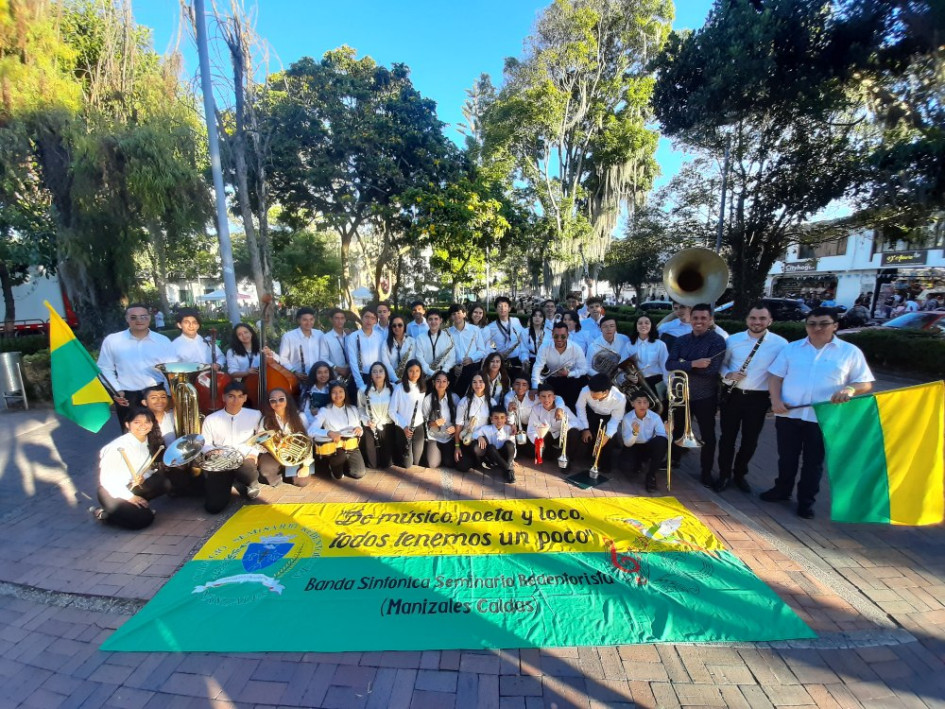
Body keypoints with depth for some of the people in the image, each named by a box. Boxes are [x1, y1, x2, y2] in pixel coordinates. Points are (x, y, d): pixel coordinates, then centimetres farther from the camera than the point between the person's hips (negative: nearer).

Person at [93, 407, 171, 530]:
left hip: (131, 486, 6)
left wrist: (143, 476, -15)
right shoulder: (119, 446, -24)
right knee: (144, 519, -20)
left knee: (163, 483, -19)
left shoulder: (149, 442, -3)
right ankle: (103, 514, 2)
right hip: (111, 492, -6)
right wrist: (129, 497, -20)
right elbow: (106, 478, -19)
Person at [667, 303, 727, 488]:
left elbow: (712, 369, -23)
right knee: (677, 430, 19)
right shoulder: (680, 340, 1)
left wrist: (684, 365, -15)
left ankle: (706, 472, 27)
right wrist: (693, 364, -27)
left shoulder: (717, 340, -11)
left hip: (705, 396, -4)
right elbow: (669, 364, -12)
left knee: (708, 436, 10)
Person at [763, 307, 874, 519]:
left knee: (814, 462, 10)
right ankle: (782, 490, 33)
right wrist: (776, 400, -9)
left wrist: (850, 389, -21)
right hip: (788, 414, 1)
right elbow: (775, 376, 6)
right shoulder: (791, 348, 6)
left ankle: (806, 501, 26)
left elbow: (865, 383, 2)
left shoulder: (850, 352, 2)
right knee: (786, 457, 14)